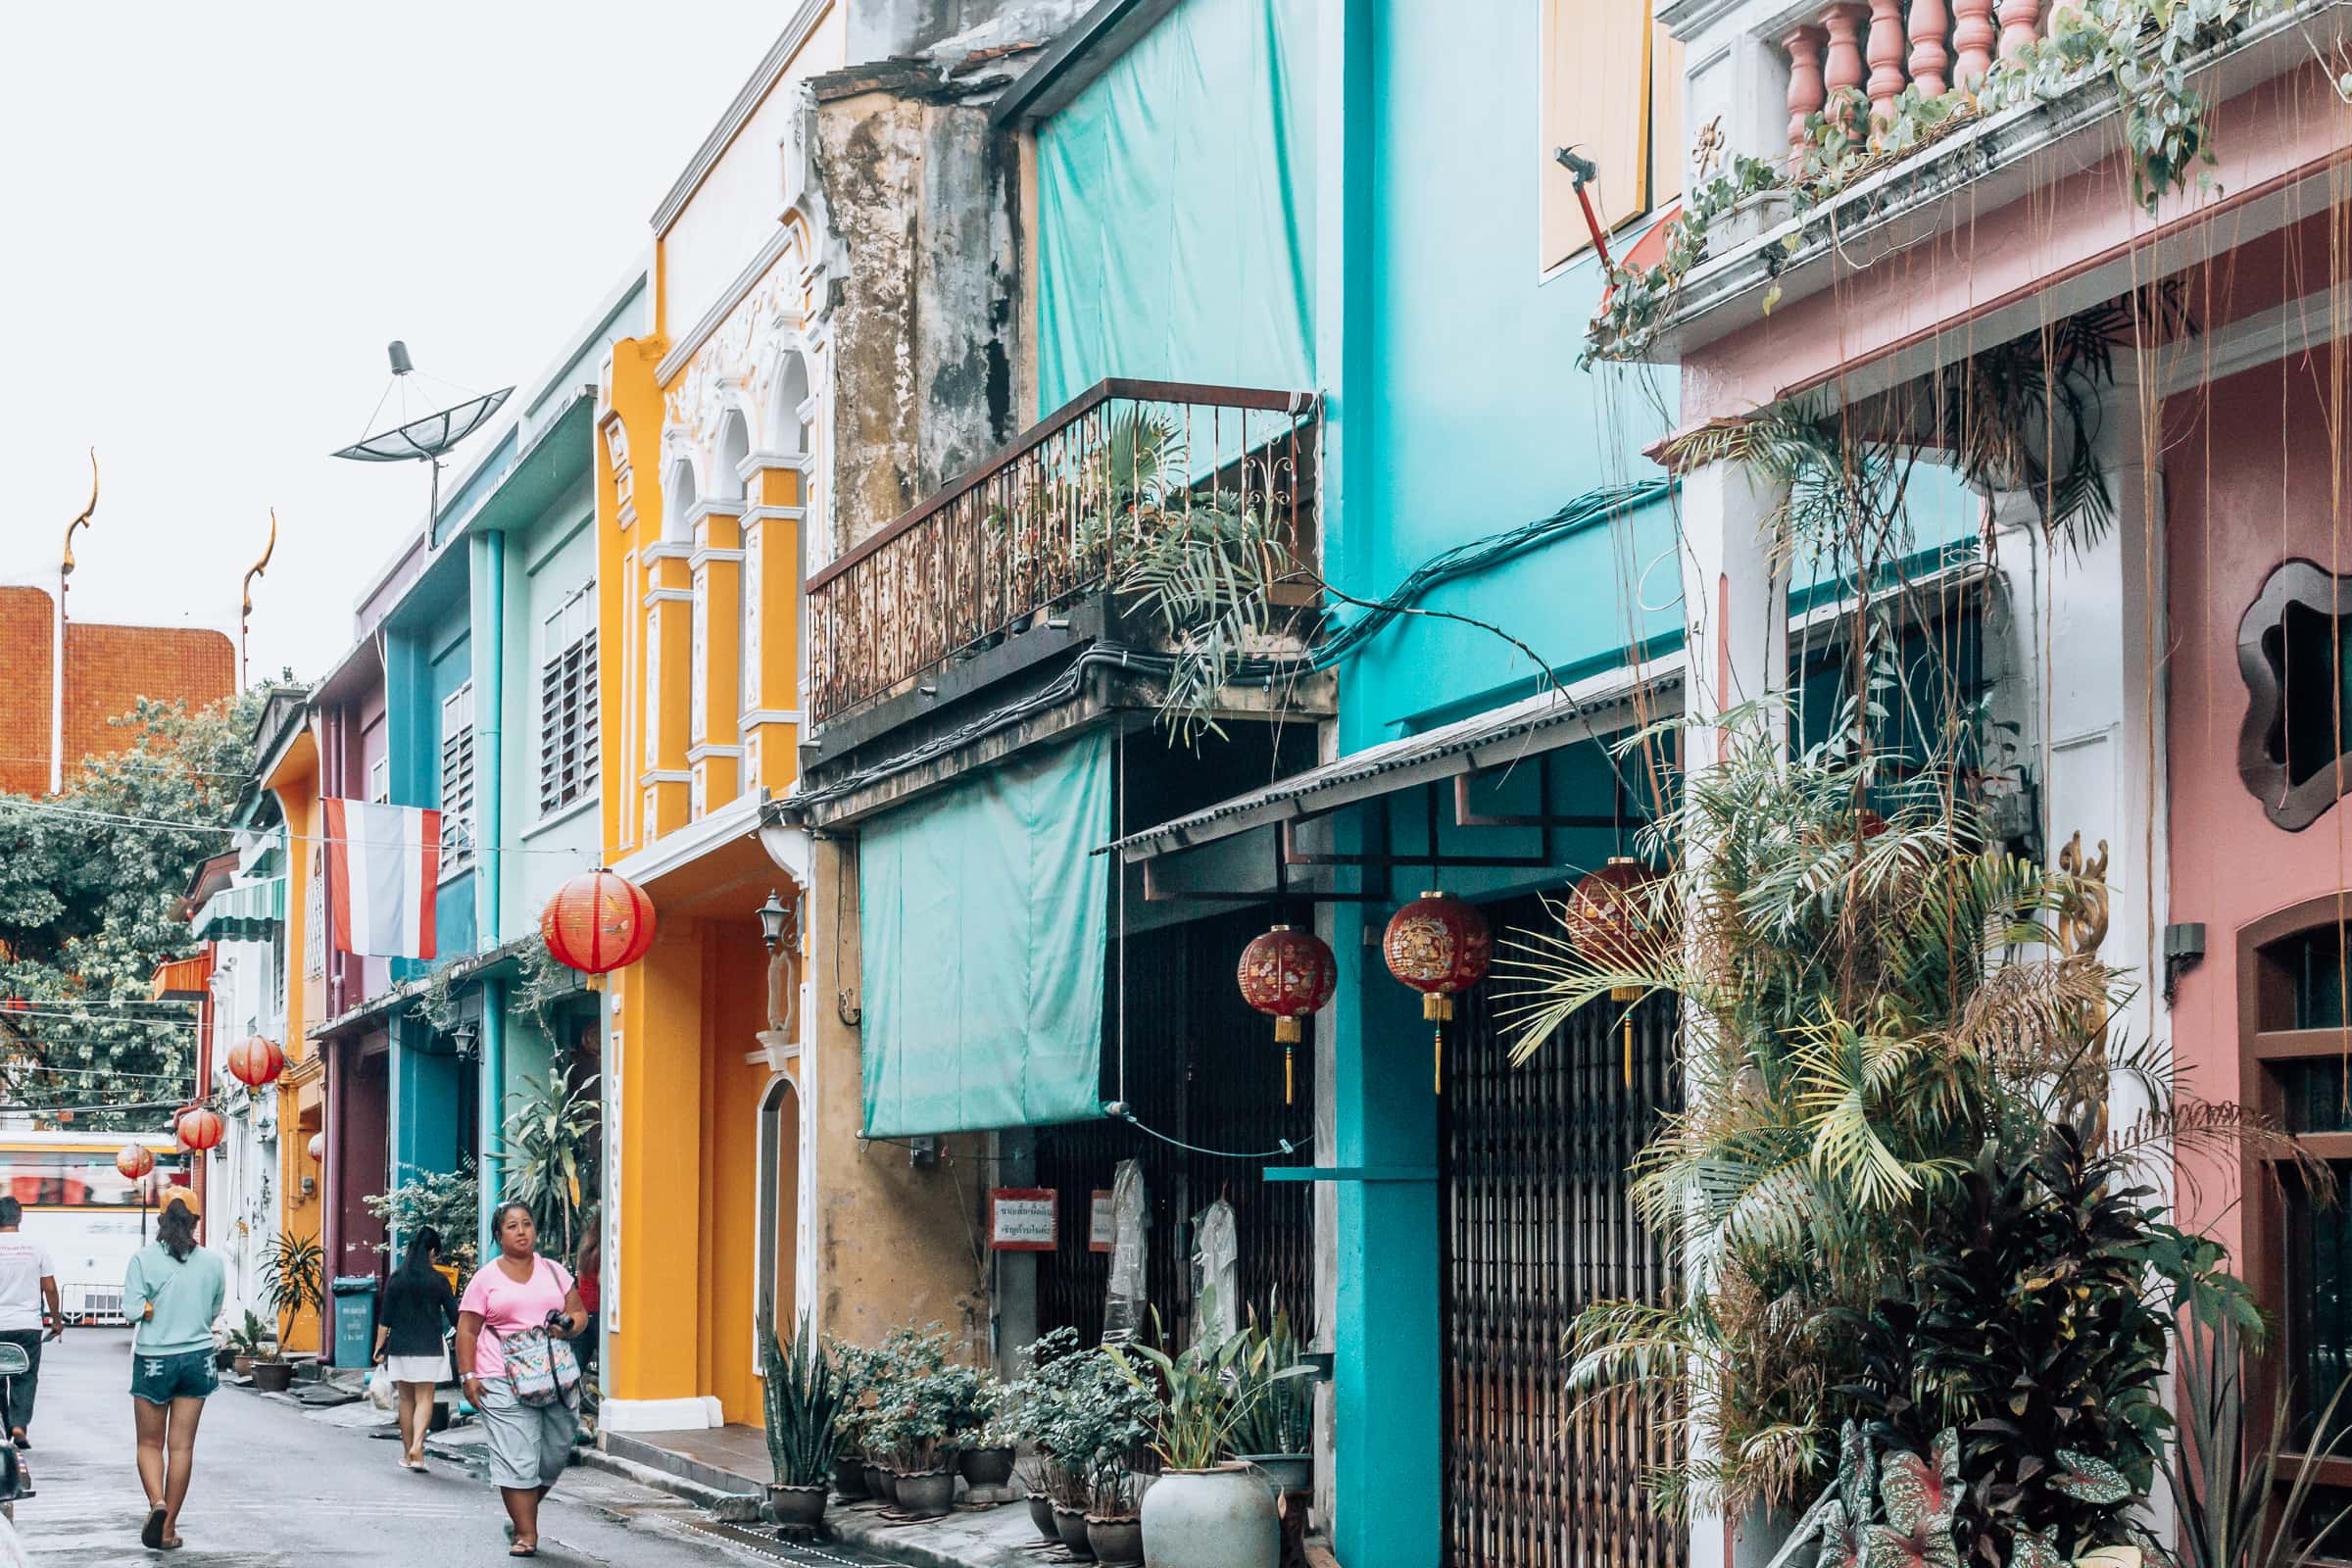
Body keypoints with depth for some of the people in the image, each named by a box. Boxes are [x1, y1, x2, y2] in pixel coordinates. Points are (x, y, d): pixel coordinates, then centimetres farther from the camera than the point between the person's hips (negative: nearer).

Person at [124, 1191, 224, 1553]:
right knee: (182, 1446, 7)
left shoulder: (144, 1258, -10)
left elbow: (132, 1308, -13)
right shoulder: (212, 1261, -2)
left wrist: (154, 1309, 5)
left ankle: (157, 1503, -14)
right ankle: (169, 1527, 9)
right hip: (197, 1358, 2)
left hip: (154, 1359, -2)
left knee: (150, 1443, 11)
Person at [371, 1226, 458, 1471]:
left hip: (400, 1347, 2)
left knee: (406, 1399, 11)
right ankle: (417, 1446, -21)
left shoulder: (397, 1279, 0)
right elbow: (454, 1317, 2)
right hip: (429, 1348, -2)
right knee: (425, 1398, -1)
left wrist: (379, 1348, 7)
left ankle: (407, 1455, 15)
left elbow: (385, 1319, 0)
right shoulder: (438, 1281, -4)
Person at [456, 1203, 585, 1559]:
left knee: (555, 1453, 3)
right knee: (517, 1458, -10)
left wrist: (568, 1327, -7)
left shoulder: (554, 1272, 14)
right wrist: (468, 1375, -5)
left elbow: (579, 1313, 16)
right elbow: (467, 1330, 4)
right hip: (503, 1380, -3)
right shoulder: (486, 1278, 5)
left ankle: (520, 1516, 24)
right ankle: (526, 1534, -5)